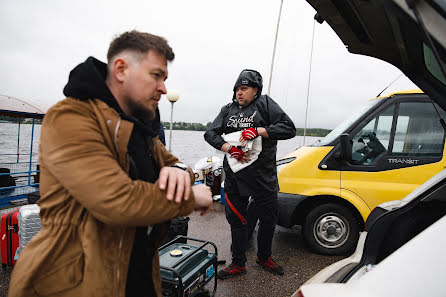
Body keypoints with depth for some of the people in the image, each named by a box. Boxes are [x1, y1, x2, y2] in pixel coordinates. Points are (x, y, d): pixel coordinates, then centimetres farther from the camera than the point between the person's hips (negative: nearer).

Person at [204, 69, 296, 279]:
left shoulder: (265, 104, -1)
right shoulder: (228, 110, 10)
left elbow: (289, 128, -10)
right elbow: (210, 133, 5)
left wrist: (258, 131, -21)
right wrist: (230, 149, -13)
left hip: (263, 177, -2)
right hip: (234, 177, 3)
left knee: (269, 220, 12)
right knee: (236, 220, 11)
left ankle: (263, 257, 38)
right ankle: (238, 264, 28)